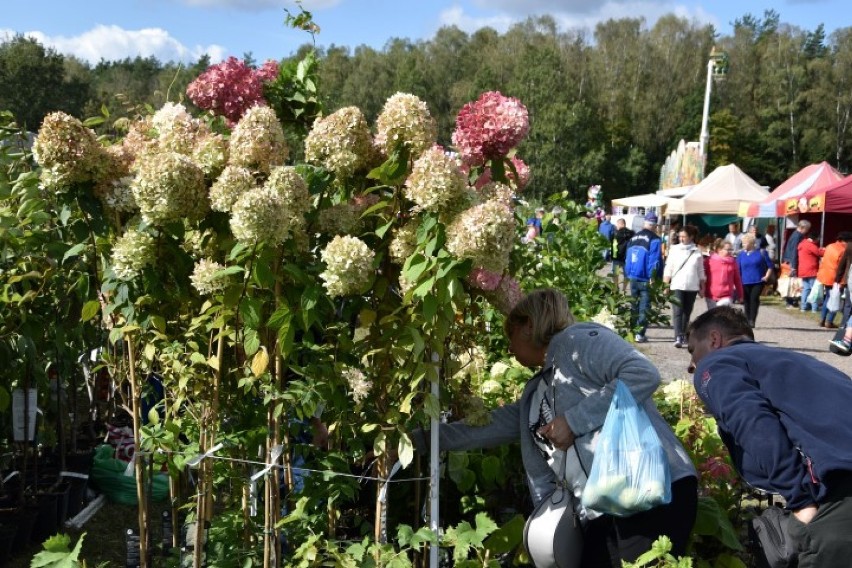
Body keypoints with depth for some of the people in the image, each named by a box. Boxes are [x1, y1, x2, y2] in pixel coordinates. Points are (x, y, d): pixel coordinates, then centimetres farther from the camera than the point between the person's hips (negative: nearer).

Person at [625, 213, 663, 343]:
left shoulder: (633, 238, 10)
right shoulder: (654, 239, -10)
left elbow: (627, 258, 14)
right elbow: (655, 260, -15)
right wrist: (654, 277, -12)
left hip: (632, 278, 6)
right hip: (646, 279, -6)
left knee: (633, 306, 16)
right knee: (644, 307, -1)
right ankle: (640, 334, -4)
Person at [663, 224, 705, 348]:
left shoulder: (697, 252, 6)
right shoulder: (674, 250, 3)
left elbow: (700, 272, 11)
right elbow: (668, 269, 3)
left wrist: (702, 287, 9)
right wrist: (665, 285, -4)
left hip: (692, 287, 2)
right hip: (677, 286, -2)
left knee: (687, 312, 9)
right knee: (677, 312, -11)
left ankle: (683, 335, 21)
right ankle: (678, 337, -17)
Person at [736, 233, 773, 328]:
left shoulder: (761, 253, 1)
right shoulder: (742, 254, 6)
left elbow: (770, 266, 9)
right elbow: (738, 269, 9)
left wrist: (767, 276, -1)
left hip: (758, 282, -3)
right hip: (745, 282, 3)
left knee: (754, 298, -16)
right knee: (746, 301, 5)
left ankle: (752, 320, -13)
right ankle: (748, 320, 18)